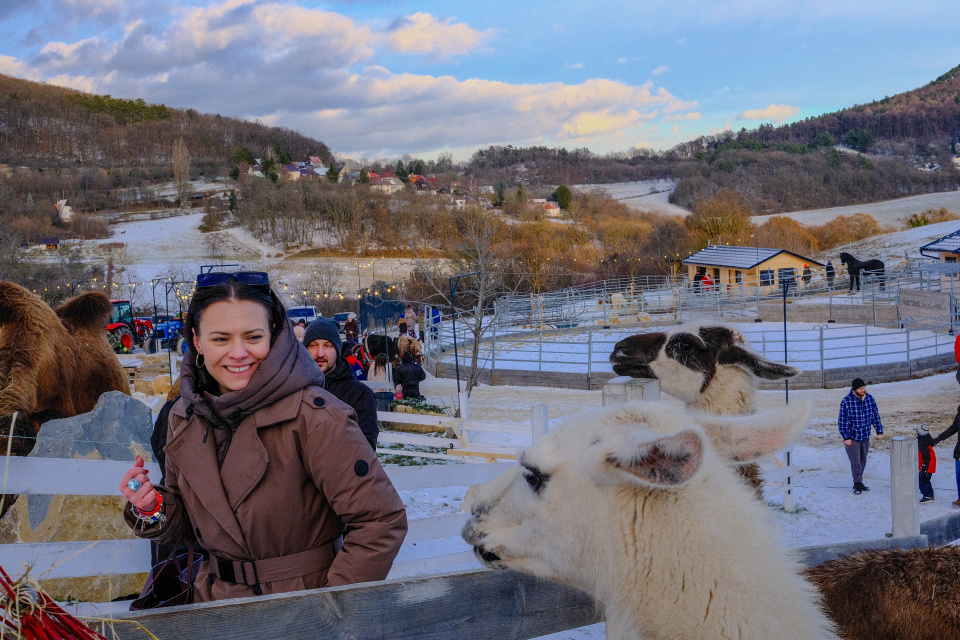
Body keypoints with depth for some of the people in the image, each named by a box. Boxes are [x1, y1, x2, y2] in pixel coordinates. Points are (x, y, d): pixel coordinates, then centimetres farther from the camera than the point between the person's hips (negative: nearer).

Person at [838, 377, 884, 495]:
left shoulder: (870, 399, -1)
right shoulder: (846, 401, -15)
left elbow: (876, 416, 9)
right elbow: (842, 421, -11)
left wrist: (879, 431, 5)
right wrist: (846, 437, -15)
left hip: (865, 437, 5)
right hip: (852, 438, -5)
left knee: (862, 461, 14)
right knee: (855, 462, -9)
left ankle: (858, 483, 26)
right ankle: (858, 484, 2)